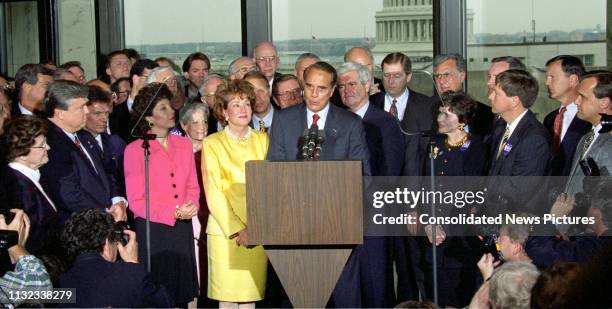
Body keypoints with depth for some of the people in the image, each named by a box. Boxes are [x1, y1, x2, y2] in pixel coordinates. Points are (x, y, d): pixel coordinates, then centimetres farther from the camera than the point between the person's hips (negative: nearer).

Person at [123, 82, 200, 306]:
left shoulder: (184, 145, 10)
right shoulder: (135, 150, -6)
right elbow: (136, 202, -7)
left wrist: (191, 207, -7)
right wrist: (175, 213, -16)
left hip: (182, 229, 5)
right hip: (152, 231, -4)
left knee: (182, 294, 9)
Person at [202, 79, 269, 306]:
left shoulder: (262, 140, 12)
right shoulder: (212, 143, 3)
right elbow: (213, 193, -2)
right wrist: (238, 230, -11)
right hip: (225, 230, -2)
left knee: (250, 295, 2)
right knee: (227, 296, -2)